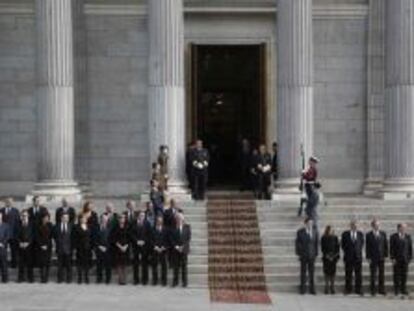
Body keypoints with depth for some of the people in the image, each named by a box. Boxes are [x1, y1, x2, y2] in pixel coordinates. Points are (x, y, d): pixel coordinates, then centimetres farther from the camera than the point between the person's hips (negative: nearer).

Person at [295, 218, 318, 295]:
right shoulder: (300, 232, -1)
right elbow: (297, 243, -1)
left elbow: (316, 243, 9)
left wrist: (316, 254, 4)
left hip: (312, 255, 2)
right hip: (303, 255, -2)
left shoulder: (315, 232, 7)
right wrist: (298, 254, -7)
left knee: (311, 272, 3)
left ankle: (312, 289, 8)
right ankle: (303, 289, 6)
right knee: (303, 272, 1)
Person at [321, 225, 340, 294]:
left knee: (333, 272, -2)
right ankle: (327, 288, -1)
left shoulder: (335, 238, 8)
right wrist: (327, 256, -9)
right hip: (326, 258, -1)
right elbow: (323, 248, 0)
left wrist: (335, 256, -5)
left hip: (333, 257, 1)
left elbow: (337, 247, 5)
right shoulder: (323, 238, 3)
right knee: (326, 272, -3)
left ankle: (332, 288, 1)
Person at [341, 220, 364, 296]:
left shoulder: (360, 234, 6)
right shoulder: (345, 234, 3)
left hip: (358, 256, 1)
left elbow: (362, 244, 14)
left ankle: (358, 290, 5)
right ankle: (348, 290, 8)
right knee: (348, 275, 2)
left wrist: (359, 251, 5)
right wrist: (346, 252, 0)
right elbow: (342, 244, 7)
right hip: (348, 257, -1)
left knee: (358, 275, 1)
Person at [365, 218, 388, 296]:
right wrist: (368, 258, -8)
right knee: (373, 275, 0)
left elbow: (386, 245, 8)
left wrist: (386, 255, 1)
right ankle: (373, 291, 5)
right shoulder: (368, 235, -1)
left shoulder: (383, 234, 7)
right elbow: (367, 247, -2)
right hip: (373, 258, -3)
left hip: (381, 257, 3)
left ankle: (381, 290, 12)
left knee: (381, 275, 5)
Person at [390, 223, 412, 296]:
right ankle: (396, 290, 9)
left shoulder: (408, 237, 6)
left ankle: (403, 289, 9)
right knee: (396, 274, 2)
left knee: (404, 275, 3)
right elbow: (391, 248, -4)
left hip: (405, 259, 2)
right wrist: (392, 258, -10)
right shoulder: (393, 237, -2)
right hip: (396, 259, -2)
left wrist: (410, 257, 2)